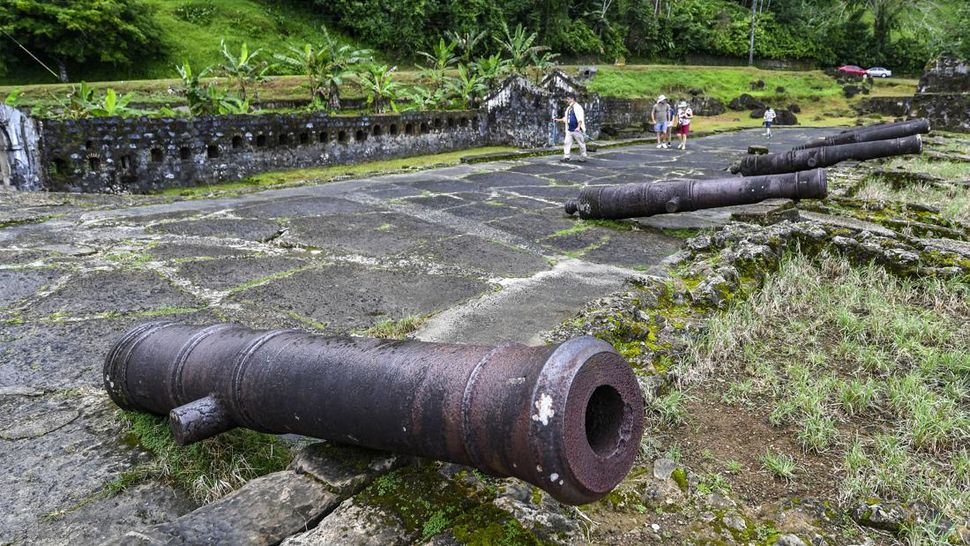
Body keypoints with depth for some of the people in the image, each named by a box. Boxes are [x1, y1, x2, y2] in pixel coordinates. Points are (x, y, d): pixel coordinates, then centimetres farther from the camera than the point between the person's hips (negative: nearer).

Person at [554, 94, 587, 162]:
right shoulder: (568, 108, 16)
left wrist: (578, 127, -29)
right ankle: (566, 157, 5)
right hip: (569, 130, 8)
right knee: (567, 143, 2)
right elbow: (565, 118, 24)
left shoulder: (578, 107, -9)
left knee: (581, 144, 2)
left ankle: (583, 157, 11)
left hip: (577, 130, -8)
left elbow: (580, 118, -18)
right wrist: (558, 120, 14)